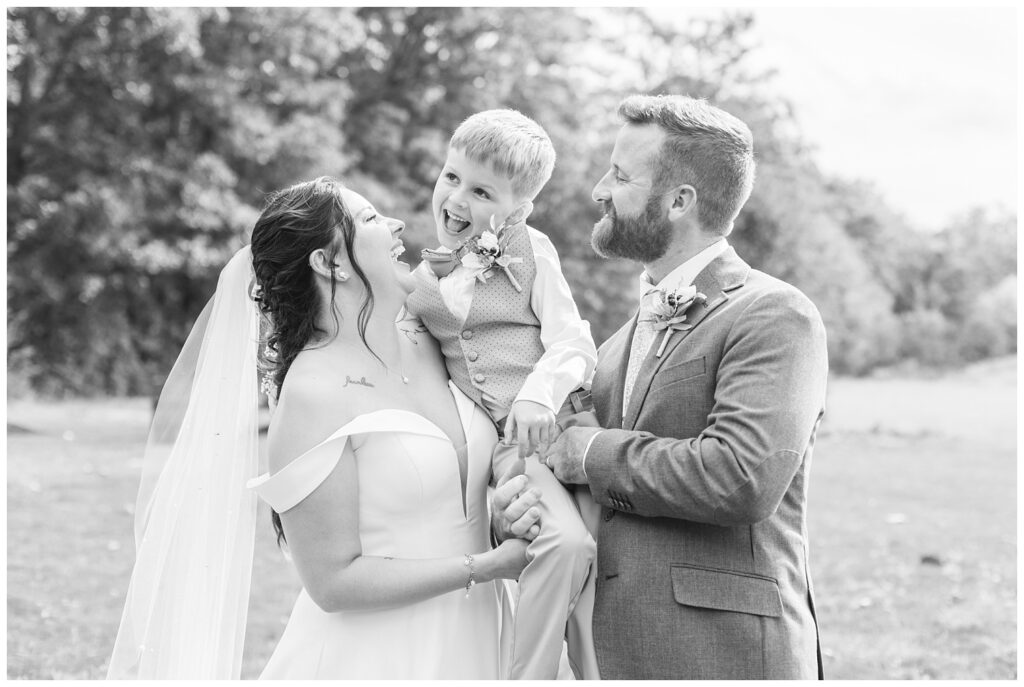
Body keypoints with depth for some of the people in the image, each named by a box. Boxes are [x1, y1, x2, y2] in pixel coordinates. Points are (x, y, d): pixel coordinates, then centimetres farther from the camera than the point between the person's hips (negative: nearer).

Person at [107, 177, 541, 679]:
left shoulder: (423, 342, 0)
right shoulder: (313, 394, -19)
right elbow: (334, 582, -19)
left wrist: (513, 488, -9)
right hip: (372, 656, -7)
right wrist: (485, 566, -18)